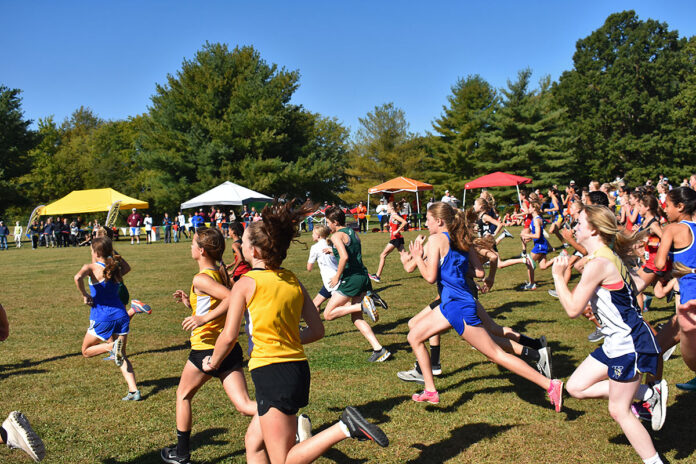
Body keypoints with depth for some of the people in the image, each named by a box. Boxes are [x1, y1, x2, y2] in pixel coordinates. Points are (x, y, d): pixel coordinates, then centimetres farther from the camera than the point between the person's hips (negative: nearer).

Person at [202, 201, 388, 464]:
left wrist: (213, 362, 9)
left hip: (270, 372, -8)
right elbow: (317, 330, 9)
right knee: (254, 441, 23)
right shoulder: (293, 281, 9)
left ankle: (345, 428, -17)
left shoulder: (246, 283, -8)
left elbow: (229, 336, -10)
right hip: (298, 367, 8)